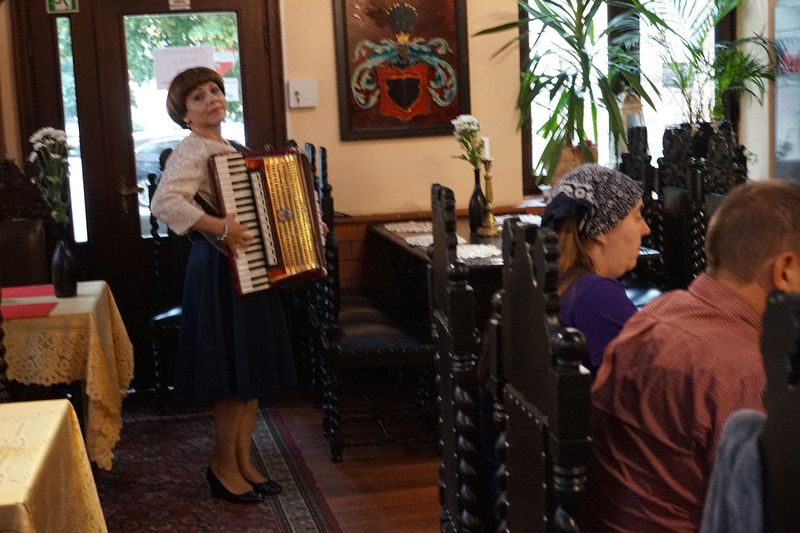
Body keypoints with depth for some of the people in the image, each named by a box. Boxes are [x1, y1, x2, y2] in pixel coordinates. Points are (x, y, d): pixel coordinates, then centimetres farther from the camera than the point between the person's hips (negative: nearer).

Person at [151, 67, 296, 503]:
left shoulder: (229, 151, 16)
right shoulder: (192, 151, -13)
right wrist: (221, 228, -31)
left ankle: (244, 461, 23)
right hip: (221, 271, -9)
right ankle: (223, 466, 13)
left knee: (256, 369, 12)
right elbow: (164, 202, -29)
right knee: (237, 372, -3)